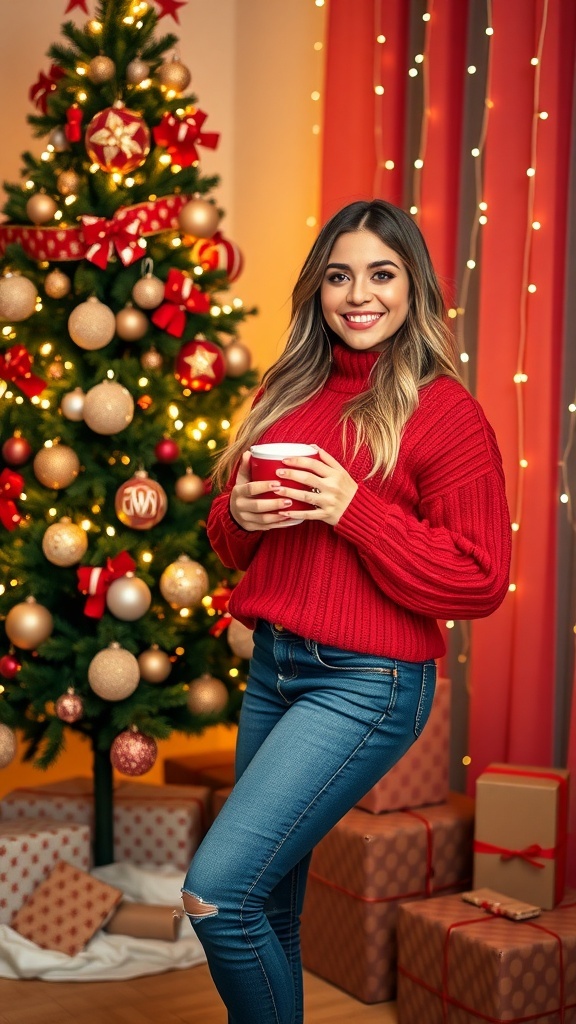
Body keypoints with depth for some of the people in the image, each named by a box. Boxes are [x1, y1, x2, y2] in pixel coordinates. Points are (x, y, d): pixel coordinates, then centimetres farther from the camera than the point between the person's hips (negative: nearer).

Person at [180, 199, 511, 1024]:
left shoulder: (444, 412, -9)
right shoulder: (289, 393, 10)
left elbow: (480, 581, -13)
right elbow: (232, 545, 18)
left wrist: (354, 510, -19)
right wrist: (237, 514, -5)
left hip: (367, 684, -7)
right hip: (273, 667, 7)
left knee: (216, 893, -13)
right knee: (268, 909, 16)